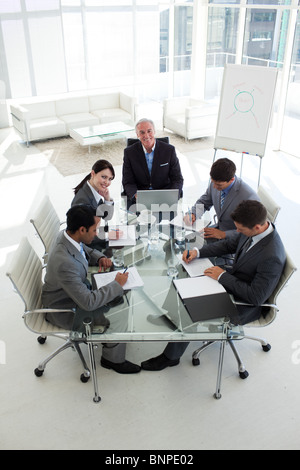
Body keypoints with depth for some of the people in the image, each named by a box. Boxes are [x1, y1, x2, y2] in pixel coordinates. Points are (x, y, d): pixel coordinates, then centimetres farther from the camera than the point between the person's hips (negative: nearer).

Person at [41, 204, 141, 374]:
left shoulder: (68, 235, -13)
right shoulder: (64, 263, -40)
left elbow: (85, 249, 14)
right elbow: (88, 302, -34)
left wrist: (100, 257, -6)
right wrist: (117, 284, -23)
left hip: (78, 290, 9)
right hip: (65, 310, -9)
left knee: (120, 296, 9)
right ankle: (113, 359, 14)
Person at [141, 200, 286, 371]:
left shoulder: (271, 257, -35)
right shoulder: (256, 229, -11)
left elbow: (256, 297, -28)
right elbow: (229, 244, 6)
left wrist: (223, 276, -23)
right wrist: (198, 252, -6)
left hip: (243, 306, -8)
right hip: (231, 281, 8)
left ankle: (171, 356, 14)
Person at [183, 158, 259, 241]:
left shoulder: (249, 197, -26)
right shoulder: (215, 183, -7)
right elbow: (203, 202, 12)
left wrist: (223, 234, -24)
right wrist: (192, 214, -9)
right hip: (218, 228, 7)